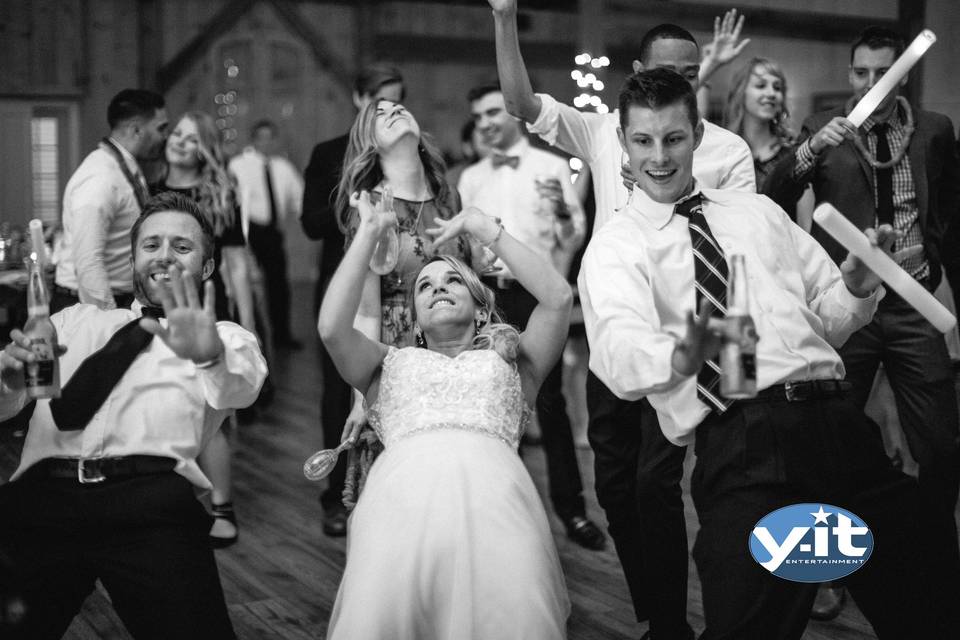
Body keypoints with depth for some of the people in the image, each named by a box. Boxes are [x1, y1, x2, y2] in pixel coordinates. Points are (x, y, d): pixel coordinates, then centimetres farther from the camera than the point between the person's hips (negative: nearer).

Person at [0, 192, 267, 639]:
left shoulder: (226, 338, 17)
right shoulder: (76, 321, 26)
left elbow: (241, 385, -6)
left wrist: (208, 354, -30)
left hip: (154, 504, -2)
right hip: (40, 497, 2)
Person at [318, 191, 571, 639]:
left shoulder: (509, 361, 31)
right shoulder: (392, 363, 32)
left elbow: (558, 298, 17)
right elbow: (332, 328, 13)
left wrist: (484, 228, 25)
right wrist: (368, 232, 23)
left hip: (493, 490, 0)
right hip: (405, 490, 0)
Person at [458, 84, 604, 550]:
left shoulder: (552, 167, 0)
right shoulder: (470, 179, 12)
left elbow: (575, 238, -5)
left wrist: (563, 211, -24)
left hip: (536, 293, -4)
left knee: (549, 402, -5)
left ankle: (571, 507, 5)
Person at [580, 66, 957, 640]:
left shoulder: (758, 211, 20)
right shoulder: (615, 248, 6)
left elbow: (827, 322, 20)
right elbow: (619, 358, -14)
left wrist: (857, 284, -2)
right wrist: (681, 356, -35)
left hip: (838, 417, 4)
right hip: (739, 439, -4)